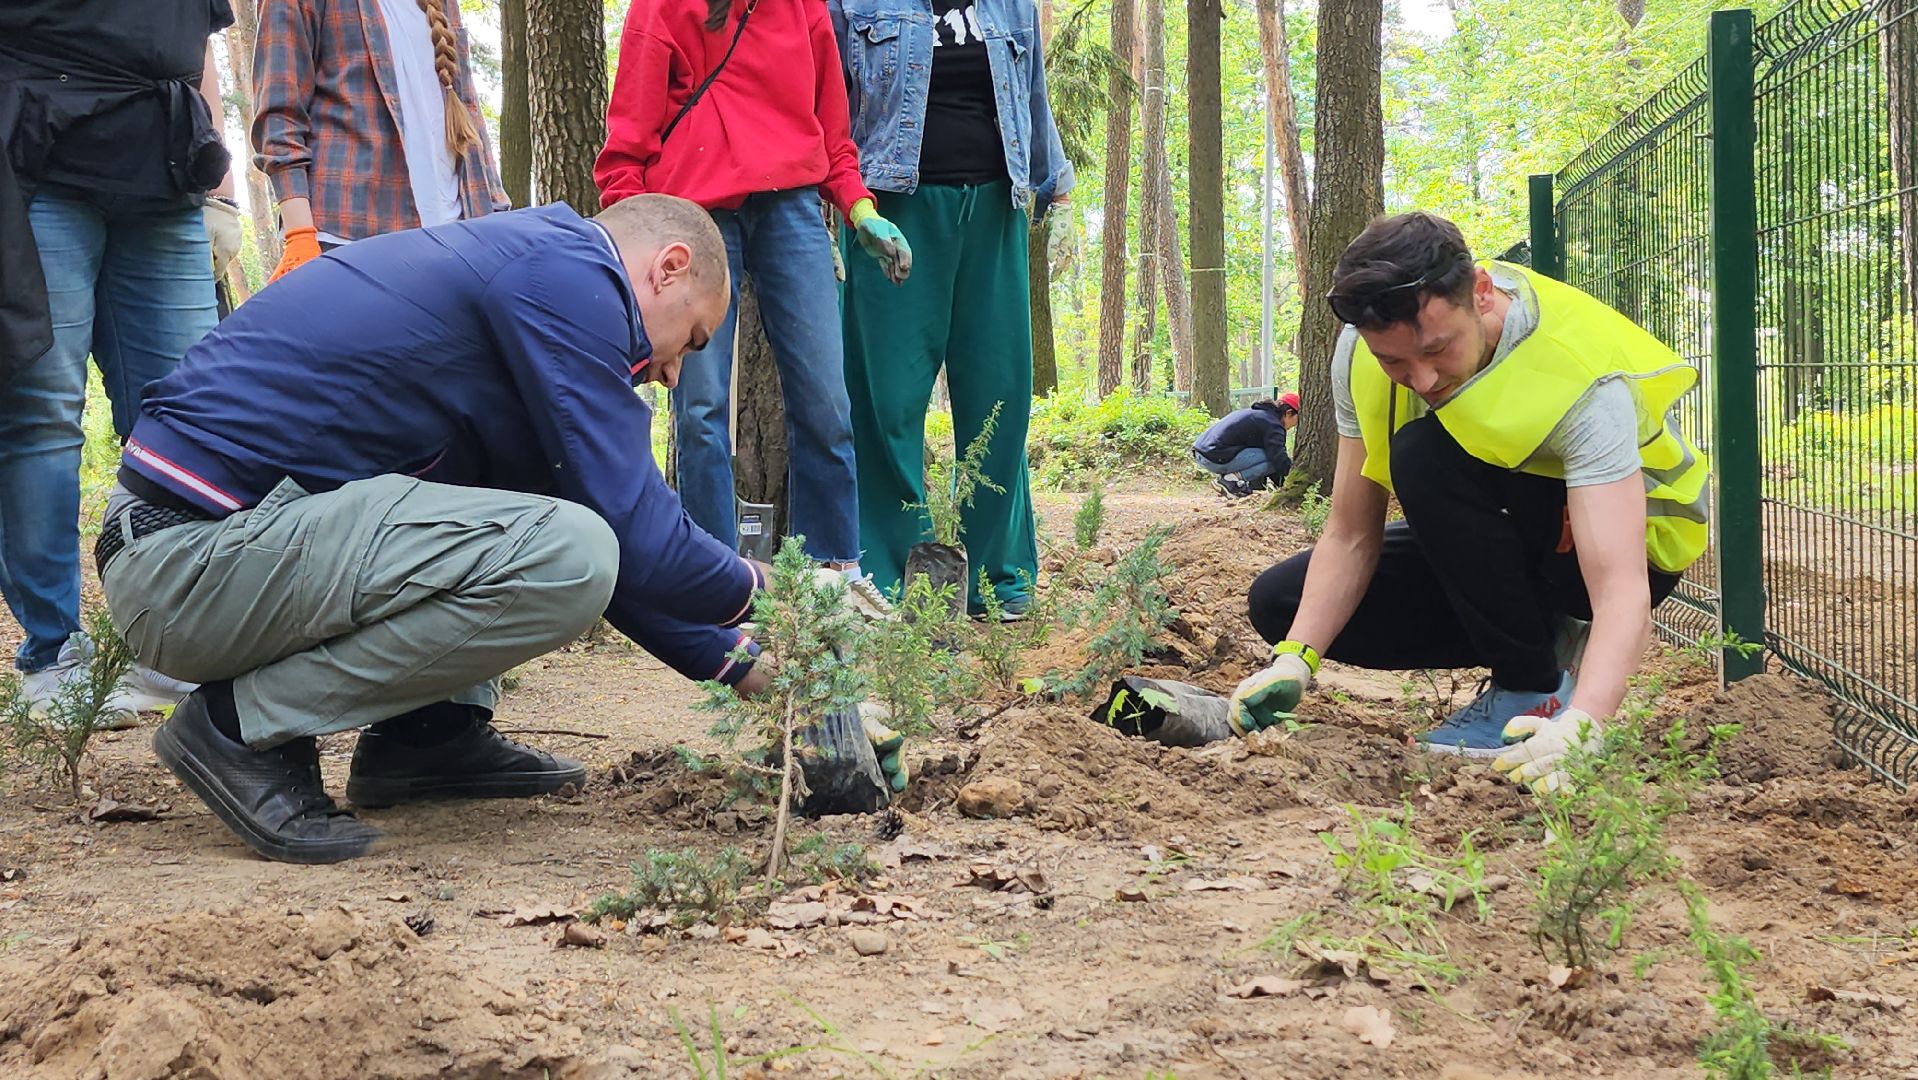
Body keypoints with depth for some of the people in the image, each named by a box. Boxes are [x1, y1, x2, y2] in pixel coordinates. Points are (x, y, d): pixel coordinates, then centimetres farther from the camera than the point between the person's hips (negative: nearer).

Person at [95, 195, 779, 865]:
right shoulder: (565, 272, -10)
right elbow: (634, 530, -13)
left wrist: (730, 663, 25)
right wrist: (752, 590, 6)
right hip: (190, 561, -10)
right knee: (566, 559, -24)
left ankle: (427, 734, 11)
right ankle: (245, 727, -11)